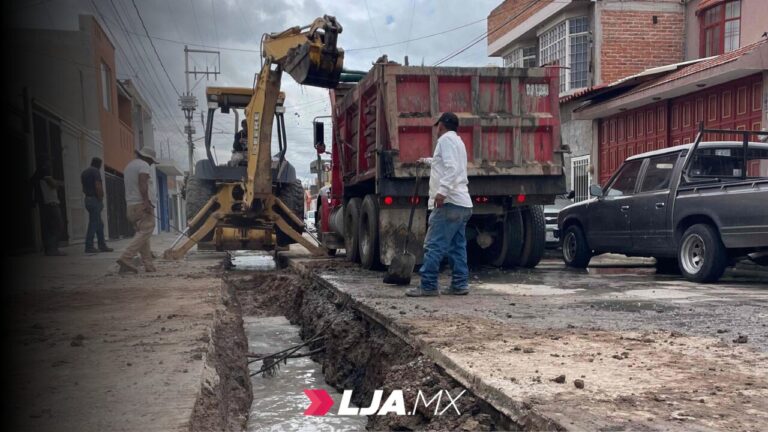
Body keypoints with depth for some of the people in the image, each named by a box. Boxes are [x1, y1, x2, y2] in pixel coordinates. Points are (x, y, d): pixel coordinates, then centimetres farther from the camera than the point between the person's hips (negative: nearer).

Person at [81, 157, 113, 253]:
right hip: (95, 200, -9)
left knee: (99, 224, 11)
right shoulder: (96, 171, -9)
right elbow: (98, 186, -19)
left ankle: (102, 246, 12)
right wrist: (101, 198, -12)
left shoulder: (84, 172, 18)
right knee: (93, 224, -6)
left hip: (88, 199, 9)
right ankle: (89, 247, -6)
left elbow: (84, 188, 18)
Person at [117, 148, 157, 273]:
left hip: (131, 205, 9)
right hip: (142, 204, -9)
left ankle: (148, 265, 4)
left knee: (141, 233, 8)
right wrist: (146, 201, -26)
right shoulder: (143, 165, -4)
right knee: (145, 232, -12)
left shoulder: (129, 165, 24)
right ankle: (125, 258, -23)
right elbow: (142, 183, -19)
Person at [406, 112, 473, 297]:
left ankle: (428, 286, -10)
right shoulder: (458, 141, 26)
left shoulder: (446, 138, -4)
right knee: (458, 247, 10)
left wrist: (442, 191, -28)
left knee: (433, 245, -10)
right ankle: (460, 284, 11)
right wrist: (427, 161, 62)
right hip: (462, 204, 10)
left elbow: (451, 168, -20)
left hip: (449, 203, -10)